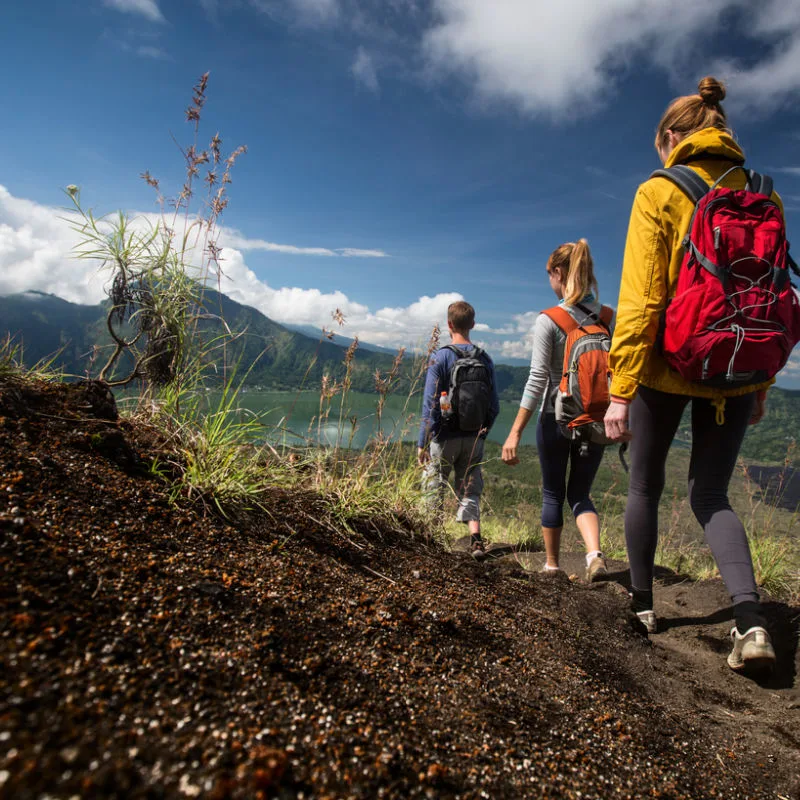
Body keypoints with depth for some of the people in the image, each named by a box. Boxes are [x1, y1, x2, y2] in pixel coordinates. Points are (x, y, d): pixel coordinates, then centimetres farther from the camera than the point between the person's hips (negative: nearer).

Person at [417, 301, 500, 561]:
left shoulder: (440, 357, -9)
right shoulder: (485, 359, 3)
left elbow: (430, 405, -13)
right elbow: (494, 405, 5)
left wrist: (422, 443, -9)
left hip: (445, 437, -4)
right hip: (473, 439, 4)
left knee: (434, 489, 11)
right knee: (470, 491, 11)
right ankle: (475, 537, -4)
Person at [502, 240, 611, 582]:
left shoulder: (548, 320, -11)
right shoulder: (610, 318, 2)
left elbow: (537, 380, -15)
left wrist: (515, 433, -13)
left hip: (556, 417, -3)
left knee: (553, 493, 15)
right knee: (580, 494, 17)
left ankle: (551, 565, 27)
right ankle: (595, 554, -5)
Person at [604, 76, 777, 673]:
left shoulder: (659, 193, -5)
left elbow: (641, 298, -14)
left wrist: (621, 389, -13)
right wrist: (761, 386, 17)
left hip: (669, 366, -4)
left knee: (645, 487, 15)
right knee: (710, 495, 14)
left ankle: (642, 603, 27)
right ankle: (752, 619, -4)